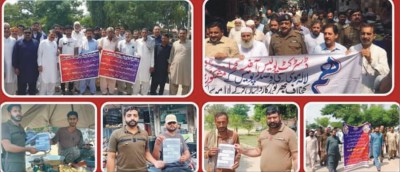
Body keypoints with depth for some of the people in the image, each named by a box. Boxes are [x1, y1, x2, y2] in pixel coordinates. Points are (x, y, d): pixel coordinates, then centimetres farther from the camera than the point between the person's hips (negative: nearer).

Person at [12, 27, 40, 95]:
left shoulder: (36, 43, 7)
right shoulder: (18, 43, 5)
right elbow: (14, 56, 1)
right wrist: (16, 67, -6)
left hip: (33, 70, 1)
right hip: (21, 70, -1)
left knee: (32, 89, 9)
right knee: (21, 89, 3)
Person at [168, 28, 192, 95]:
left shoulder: (191, 44, -3)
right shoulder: (175, 43, 7)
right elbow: (171, 55, 11)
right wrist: (169, 65, 7)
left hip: (187, 68, -2)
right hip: (175, 67, 2)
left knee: (186, 85, 6)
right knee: (173, 85, 8)